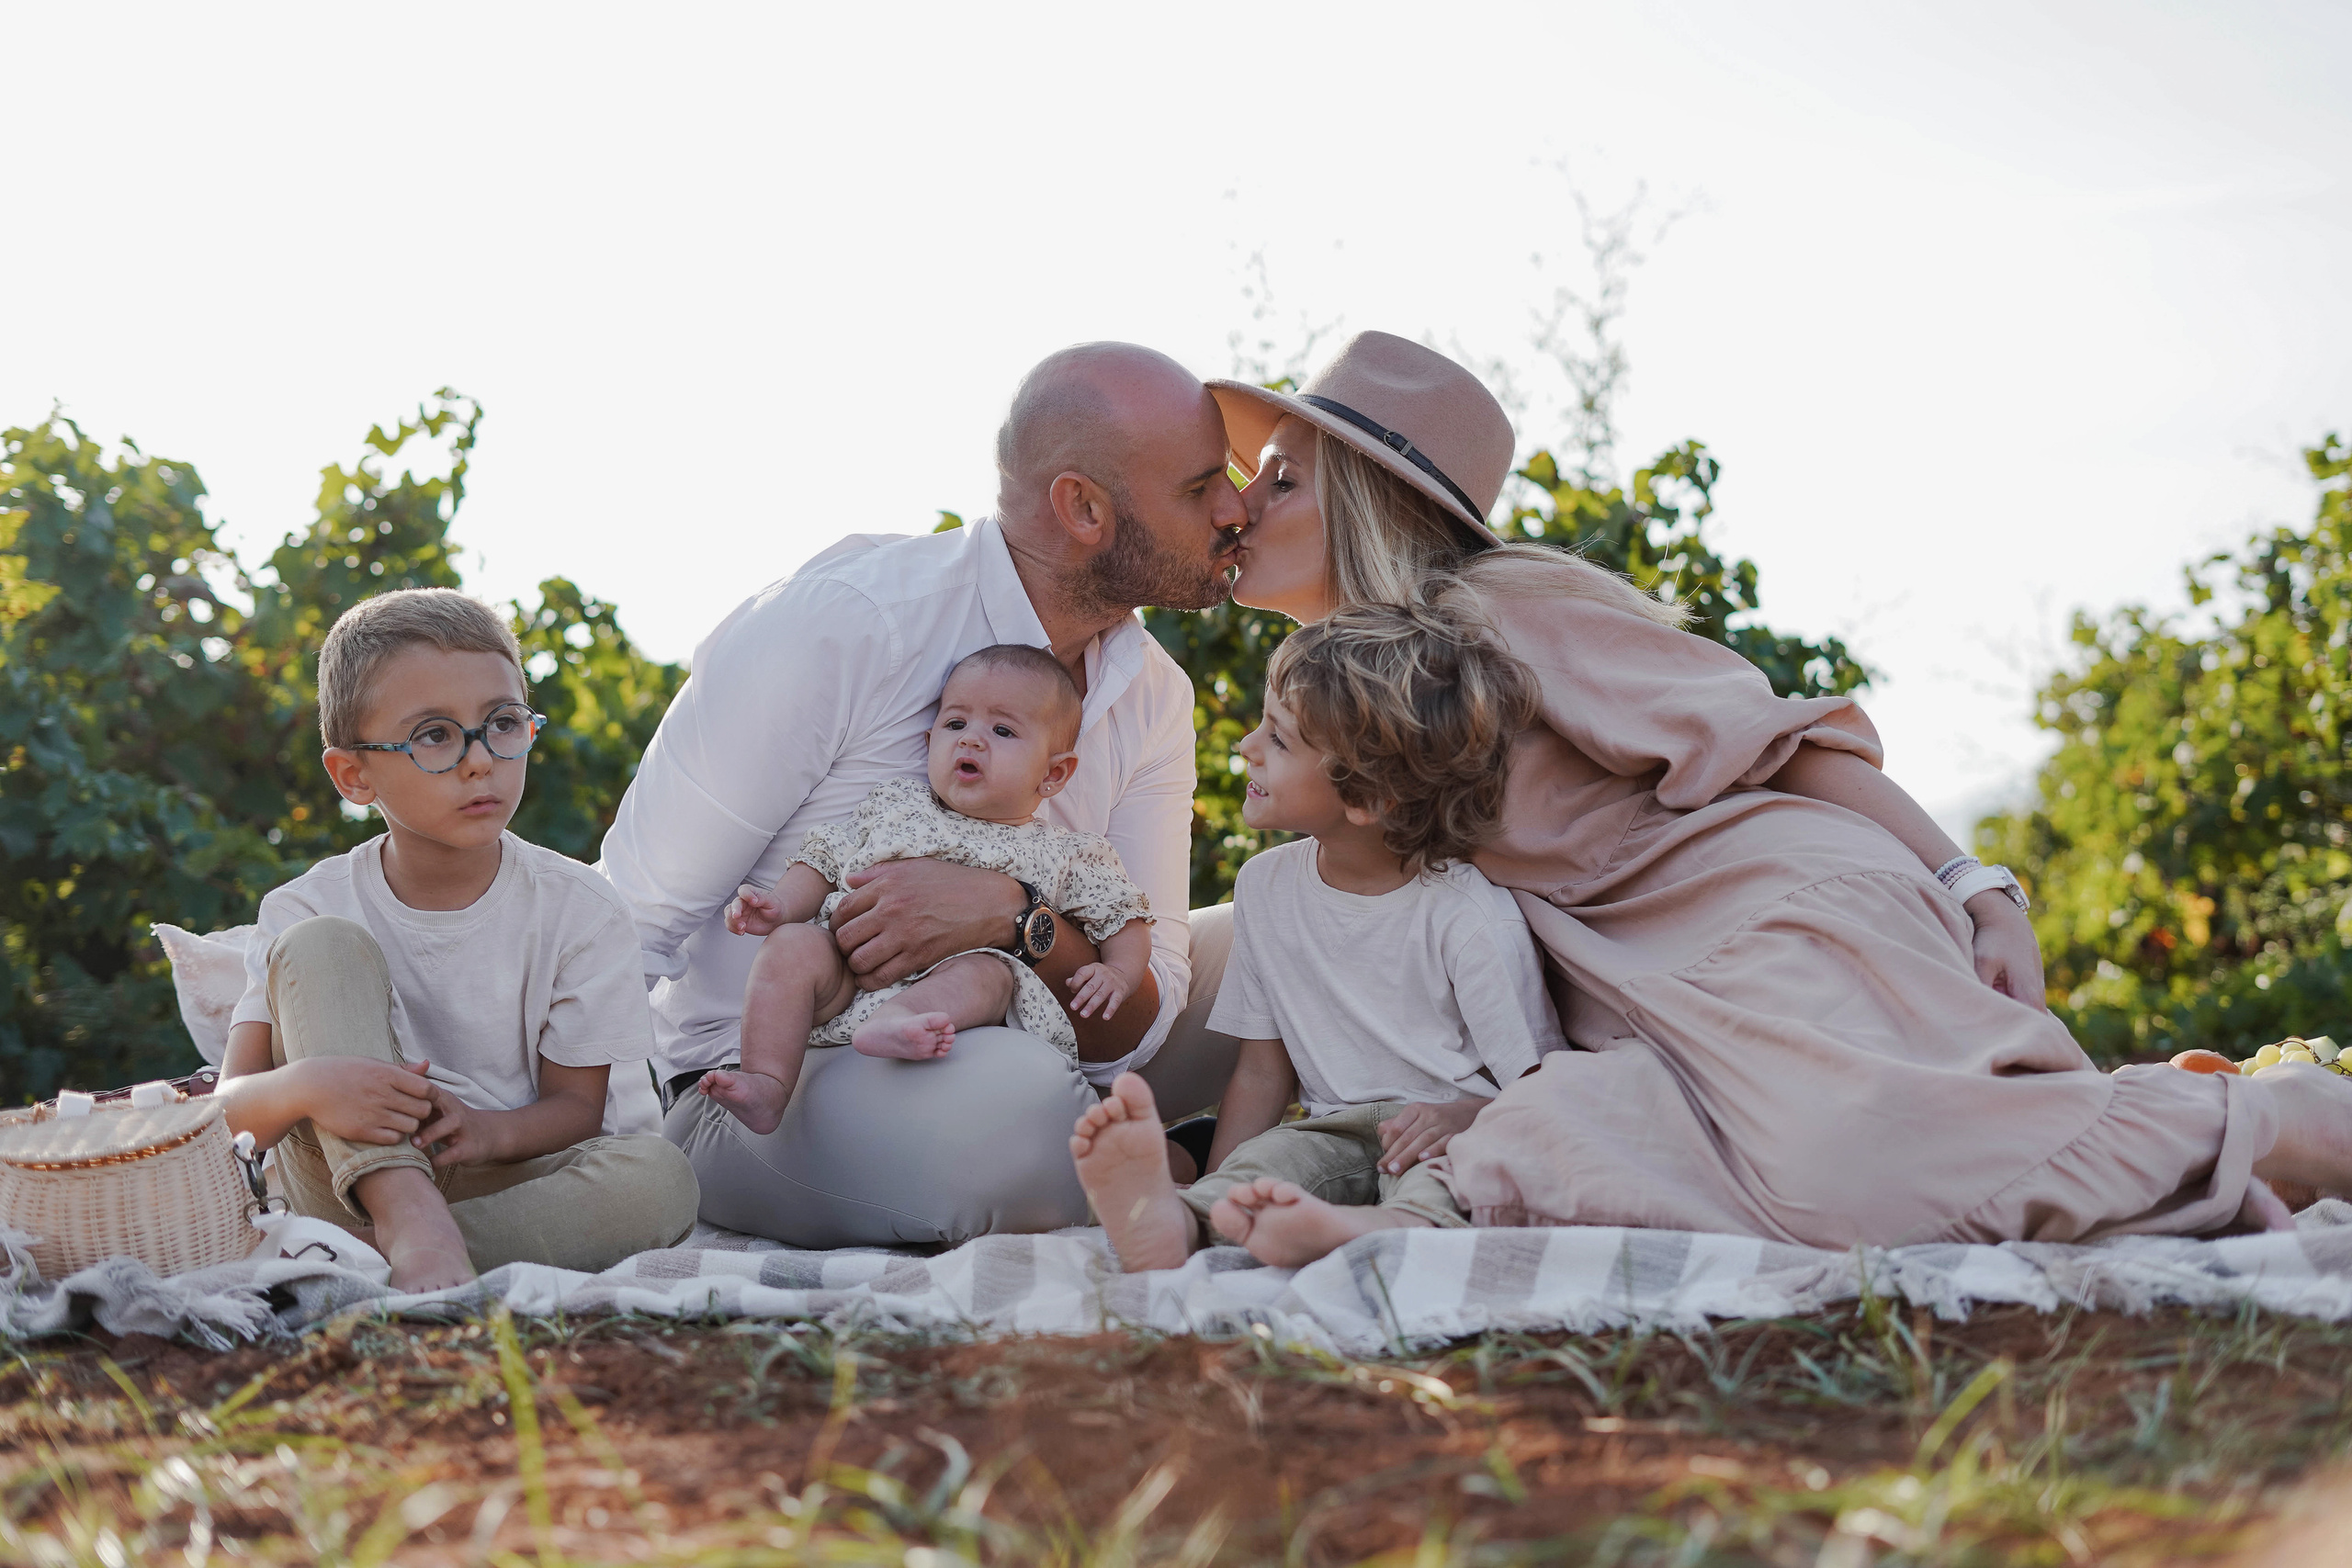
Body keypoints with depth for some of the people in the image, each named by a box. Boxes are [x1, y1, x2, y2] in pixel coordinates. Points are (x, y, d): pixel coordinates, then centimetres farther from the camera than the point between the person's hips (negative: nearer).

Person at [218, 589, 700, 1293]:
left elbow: (576, 1105, -1)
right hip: (351, 1183, 0)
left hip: (502, 1178, 0)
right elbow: (230, 1110, -10)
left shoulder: (578, 910, -3)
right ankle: (406, 1217, -34)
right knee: (317, 946, -18)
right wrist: (303, 1088, -36)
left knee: (659, 1176, -30)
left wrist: (488, 1130, -25)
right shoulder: (310, 911, -4)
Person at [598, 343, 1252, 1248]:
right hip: (754, 1091, -6)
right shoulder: (837, 622, -17)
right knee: (1014, 1108, -36)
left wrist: (1014, 915, -26)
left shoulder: (1155, 699, 1)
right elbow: (635, 912, -16)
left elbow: (1135, 1029, -6)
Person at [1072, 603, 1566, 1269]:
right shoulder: (1267, 885, 9)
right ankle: (1171, 1222, -59)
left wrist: (1462, 1117, -27)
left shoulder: (1473, 918, -10)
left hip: (1445, 1135, -4)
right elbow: (1262, 1071, 12)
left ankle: (1345, 1231, -68)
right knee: (1274, 1154, -30)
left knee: (1432, 1179, -38)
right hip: (1336, 1133, 4)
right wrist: (1214, 1200, -3)